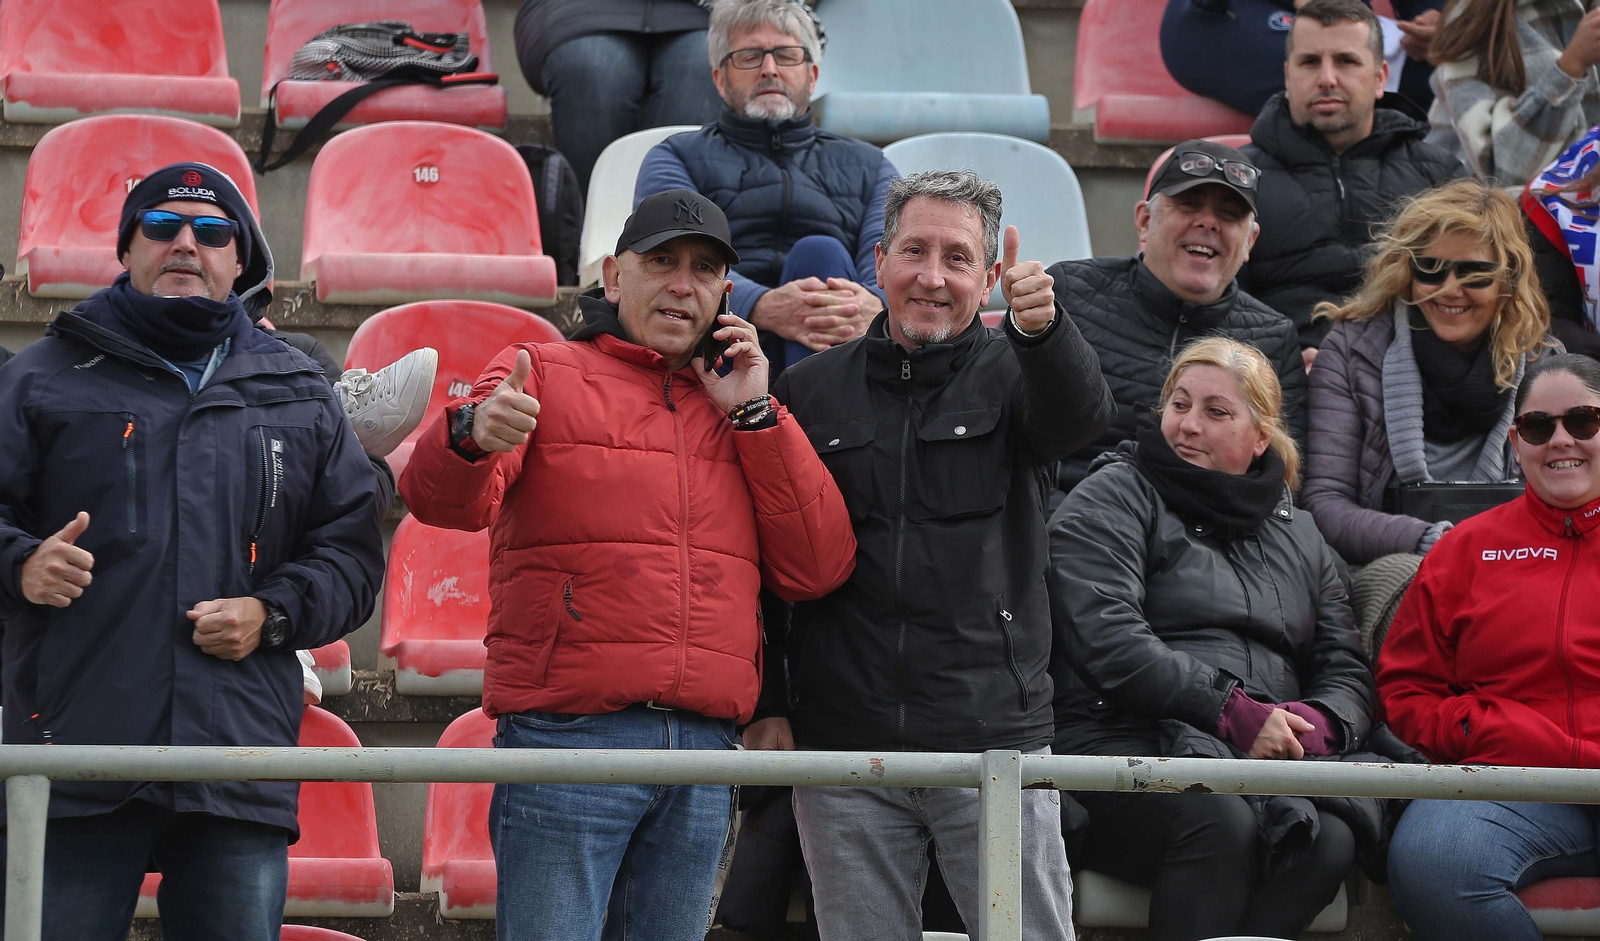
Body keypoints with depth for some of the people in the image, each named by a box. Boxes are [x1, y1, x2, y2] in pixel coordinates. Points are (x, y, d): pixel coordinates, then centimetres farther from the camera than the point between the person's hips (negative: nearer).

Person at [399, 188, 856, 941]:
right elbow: (440, 499, -9)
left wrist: (753, 416, 4)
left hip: (703, 750, 4)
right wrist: (473, 437, -32)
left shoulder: (740, 409, 21)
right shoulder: (541, 375, 8)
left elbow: (818, 568, 10)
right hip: (567, 732, -4)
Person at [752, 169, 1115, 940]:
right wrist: (764, 703, 5)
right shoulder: (810, 392, 10)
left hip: (995, 742, -1)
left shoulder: (1010, 375, 5)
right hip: (842, 749, 2)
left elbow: (1080, 413, -19)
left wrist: (1041, 327, -40)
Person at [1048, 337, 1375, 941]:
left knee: (1330, 843, -29)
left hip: (1265, 756, 4)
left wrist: (1313, 726, -6)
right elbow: (1108, 640, -8)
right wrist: (1232, 711, -15)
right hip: (1123, 741, -4)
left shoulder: (1298, 535, 25)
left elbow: (1346, 672, 19)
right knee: (1221, 822, -37)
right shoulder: (1114, 499, 8)